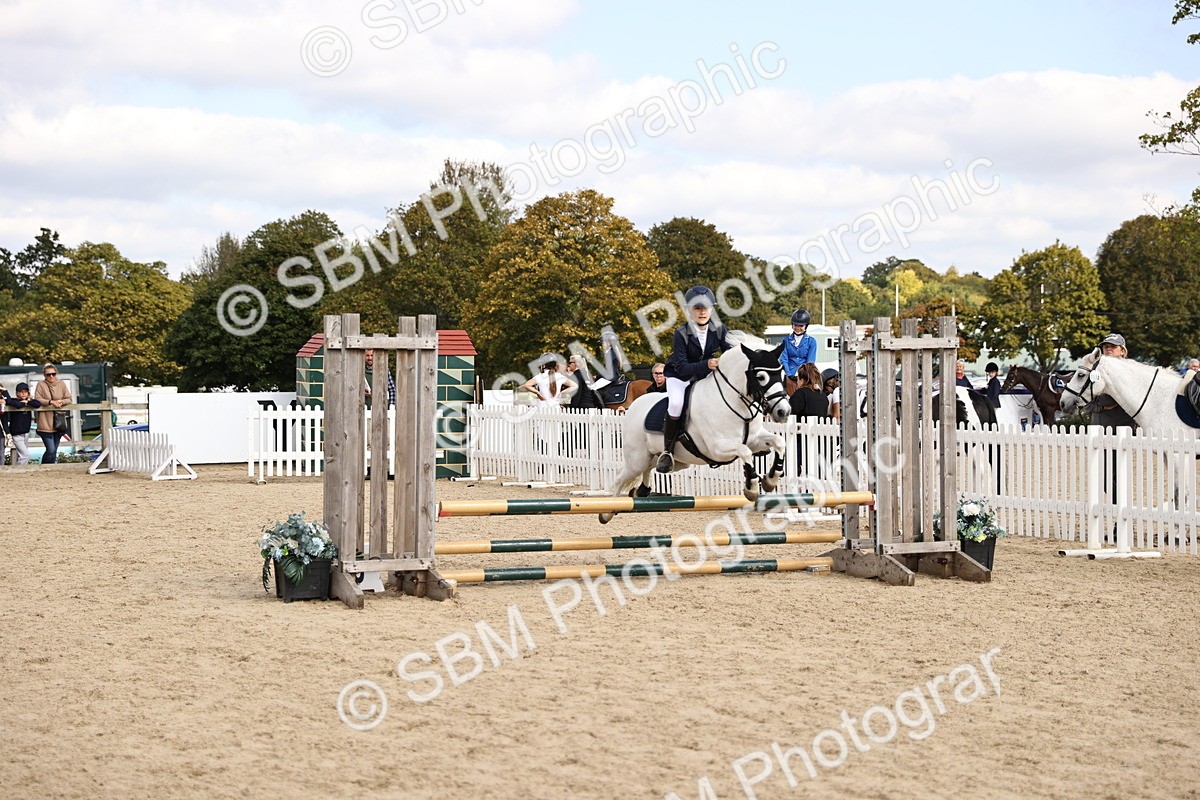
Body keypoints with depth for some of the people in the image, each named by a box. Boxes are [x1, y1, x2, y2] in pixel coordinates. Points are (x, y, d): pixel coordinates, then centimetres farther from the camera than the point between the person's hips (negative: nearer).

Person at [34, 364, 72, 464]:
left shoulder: (61, 384, 8)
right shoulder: (41, 385, -3)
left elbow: (69, 399, 7)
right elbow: (37, 400, -12)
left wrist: (61, 402, -14)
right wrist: (51, 402, -24)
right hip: (46, 423, -4)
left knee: (54, 451, 11)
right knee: (51, 450, -13)